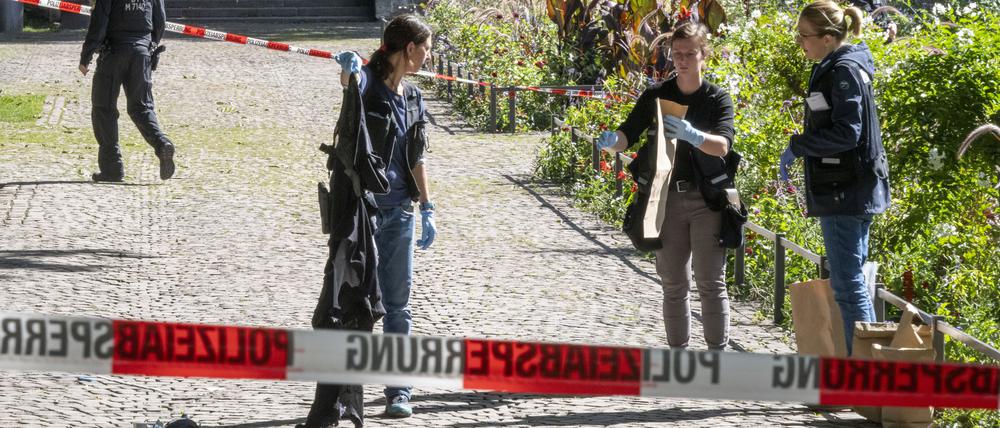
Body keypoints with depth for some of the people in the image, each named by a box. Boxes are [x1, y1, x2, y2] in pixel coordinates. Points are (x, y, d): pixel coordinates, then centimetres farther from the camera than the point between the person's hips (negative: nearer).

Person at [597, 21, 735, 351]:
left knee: (711, 282, -6)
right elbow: (628, 135, 0)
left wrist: (691, 135, -34)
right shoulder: (656, 96, 5)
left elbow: (722, 145, -15)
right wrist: (611, 141, -24)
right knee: (673, 284, 6)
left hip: (707, 200, -2)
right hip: (668, 199, 2)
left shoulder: (717, 99, -1)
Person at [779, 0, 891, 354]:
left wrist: (797, 147, -14)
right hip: (845, 191, 11)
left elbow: (846, 133, -22)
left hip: (846, 193, -11)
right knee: (850, 279, 14)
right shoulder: (831, 70, 15)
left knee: (847, 282, -10)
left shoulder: (845, 72, -15)